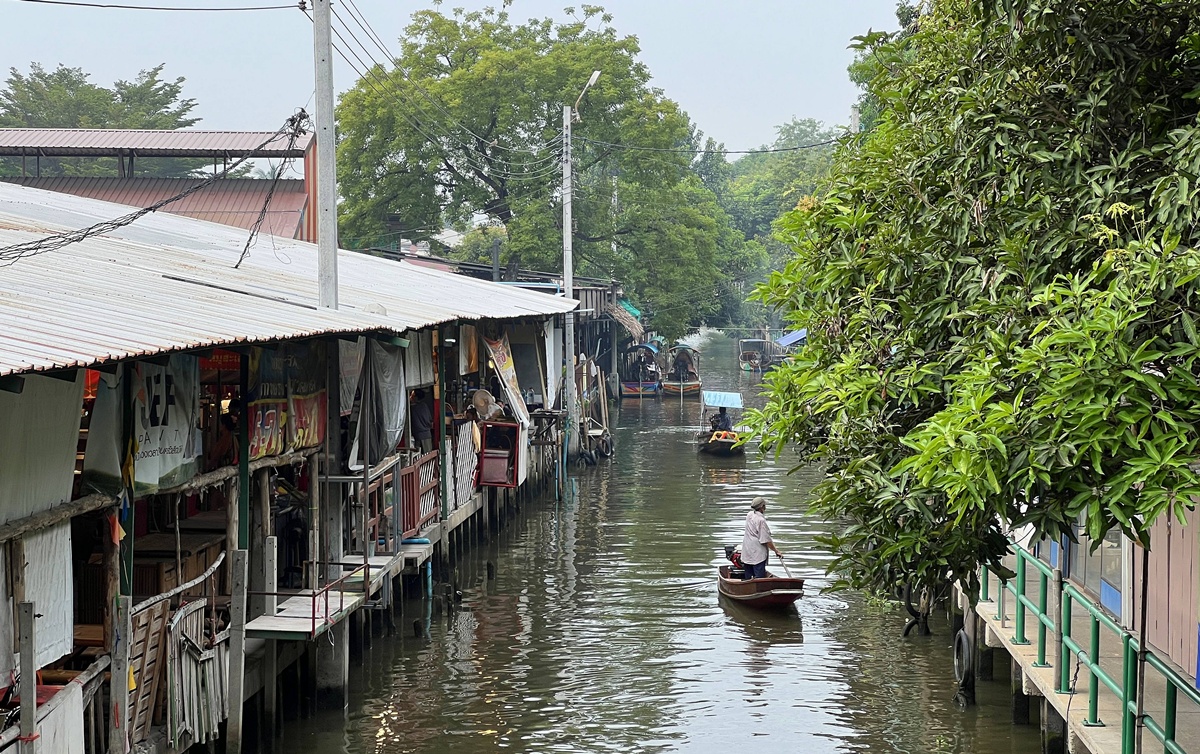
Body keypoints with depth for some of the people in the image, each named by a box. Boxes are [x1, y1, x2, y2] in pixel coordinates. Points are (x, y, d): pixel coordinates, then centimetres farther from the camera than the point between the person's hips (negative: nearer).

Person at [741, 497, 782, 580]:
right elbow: (766, 540, -18)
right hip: (758, 553, -8)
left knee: (748, 577, 13)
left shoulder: (749, 515, 7)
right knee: (760, 578, -9)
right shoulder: (761, 520, -18)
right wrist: (776, 550, -10)